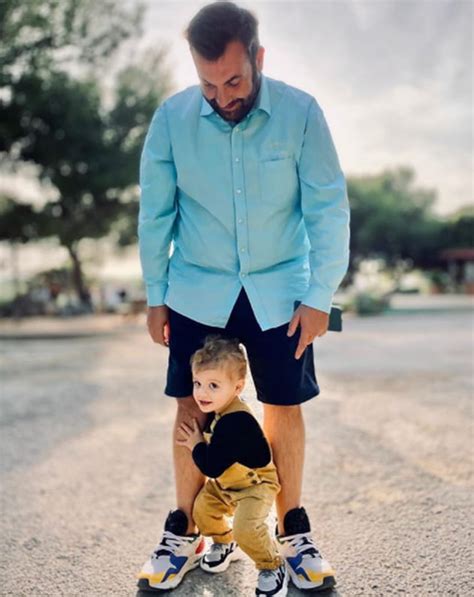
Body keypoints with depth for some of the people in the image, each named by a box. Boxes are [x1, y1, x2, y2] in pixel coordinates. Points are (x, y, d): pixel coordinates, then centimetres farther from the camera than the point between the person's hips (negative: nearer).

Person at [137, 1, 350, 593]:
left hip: (280, 291, 0)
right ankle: (185, 533, 22)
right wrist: (155, 296, 2)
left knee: (284, 407, 5)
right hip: (198, 291, 1)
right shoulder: (172, 117, -9)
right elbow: (154, 212, 0)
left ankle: (293, 534, 23)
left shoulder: (301, 113, -13)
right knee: (193, 407, 4)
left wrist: (319, 298, -10)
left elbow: (329, 209, -8)